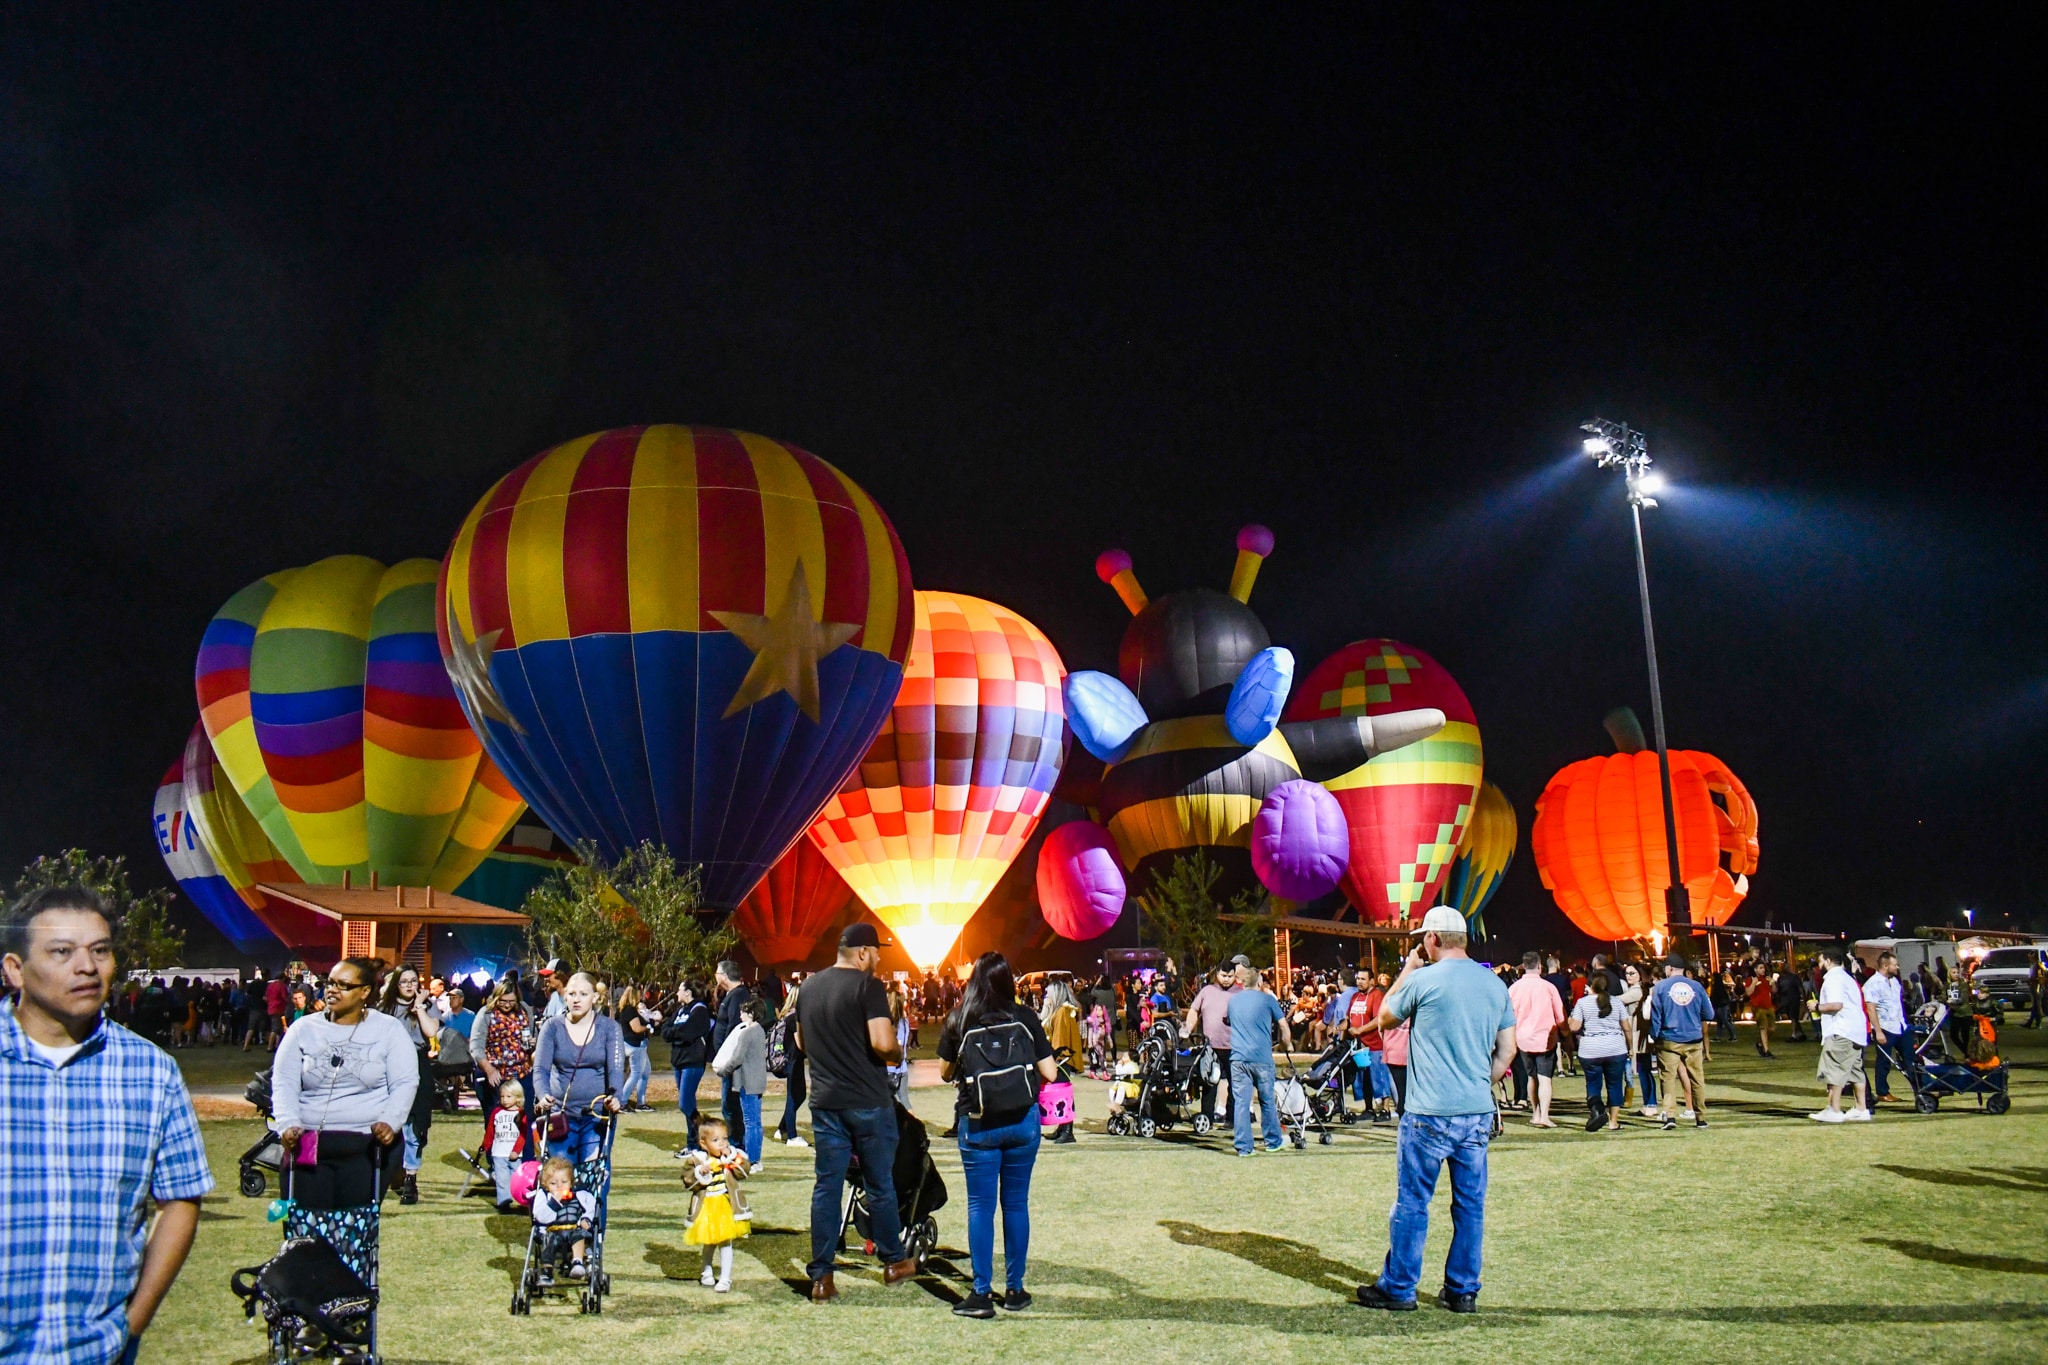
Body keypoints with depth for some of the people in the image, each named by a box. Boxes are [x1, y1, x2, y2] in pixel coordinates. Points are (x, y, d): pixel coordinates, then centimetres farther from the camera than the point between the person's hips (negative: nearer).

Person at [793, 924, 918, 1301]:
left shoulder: (810, 987, 8)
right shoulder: (868, 986, -13)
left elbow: (801, 1043, 18)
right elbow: (882, 1043, -23)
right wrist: (895, 1049, -3)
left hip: (825, 1101, 5)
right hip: (868, 1101, -5)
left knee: (826, 1187, 6)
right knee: (881, 1185, 10)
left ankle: (821, 1278, 6)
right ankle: (894, 1262, 25)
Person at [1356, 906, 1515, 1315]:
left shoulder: (1423, 980, -10)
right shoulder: (1494, 984, 6)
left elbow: (1385, 1019, 6)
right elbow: (1507, 1050, 10)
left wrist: (1407, 969, 11)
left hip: (1429, 1113, -5)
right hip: (1479, 1113, 5)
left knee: (1412, 1203, 4)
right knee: (1471, 1203, 11)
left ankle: (1398, 1289, 11)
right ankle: (1463, 1291, 17)